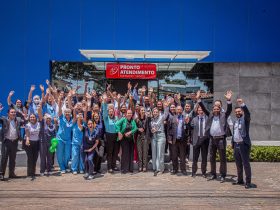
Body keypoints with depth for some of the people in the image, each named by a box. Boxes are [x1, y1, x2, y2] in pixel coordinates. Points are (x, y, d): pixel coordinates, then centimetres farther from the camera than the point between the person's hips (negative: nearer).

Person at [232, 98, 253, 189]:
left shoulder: (245, 119, -3)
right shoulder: (235, 121, 17)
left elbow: (247, 113, -25)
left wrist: (242, 104, -38)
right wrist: (232, 143, 15)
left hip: (244, 144, -7)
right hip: (236, 145, 7)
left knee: (246, 164, -4)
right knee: (238, 164, 13)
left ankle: (248, 182, 0)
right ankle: (240, 180, 23)